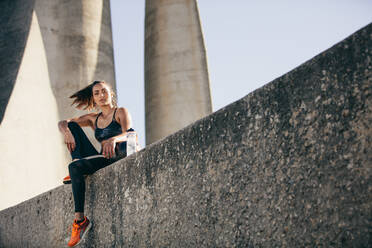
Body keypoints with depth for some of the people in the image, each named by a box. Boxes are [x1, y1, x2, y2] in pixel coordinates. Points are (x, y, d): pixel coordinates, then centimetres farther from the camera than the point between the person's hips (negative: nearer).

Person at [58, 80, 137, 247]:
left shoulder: (120, 112, 5)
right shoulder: (93, 119, 21)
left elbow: (128, 134, -14)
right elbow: (62, 123, 15)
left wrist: (113, 140, -37)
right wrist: (67, 132, -11)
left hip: (117, 159, -6)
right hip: (100, 160, 6)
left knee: (75, 167, -31)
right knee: (72, 126, 2)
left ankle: (80, 220, -29)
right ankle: (76, 170, -15)